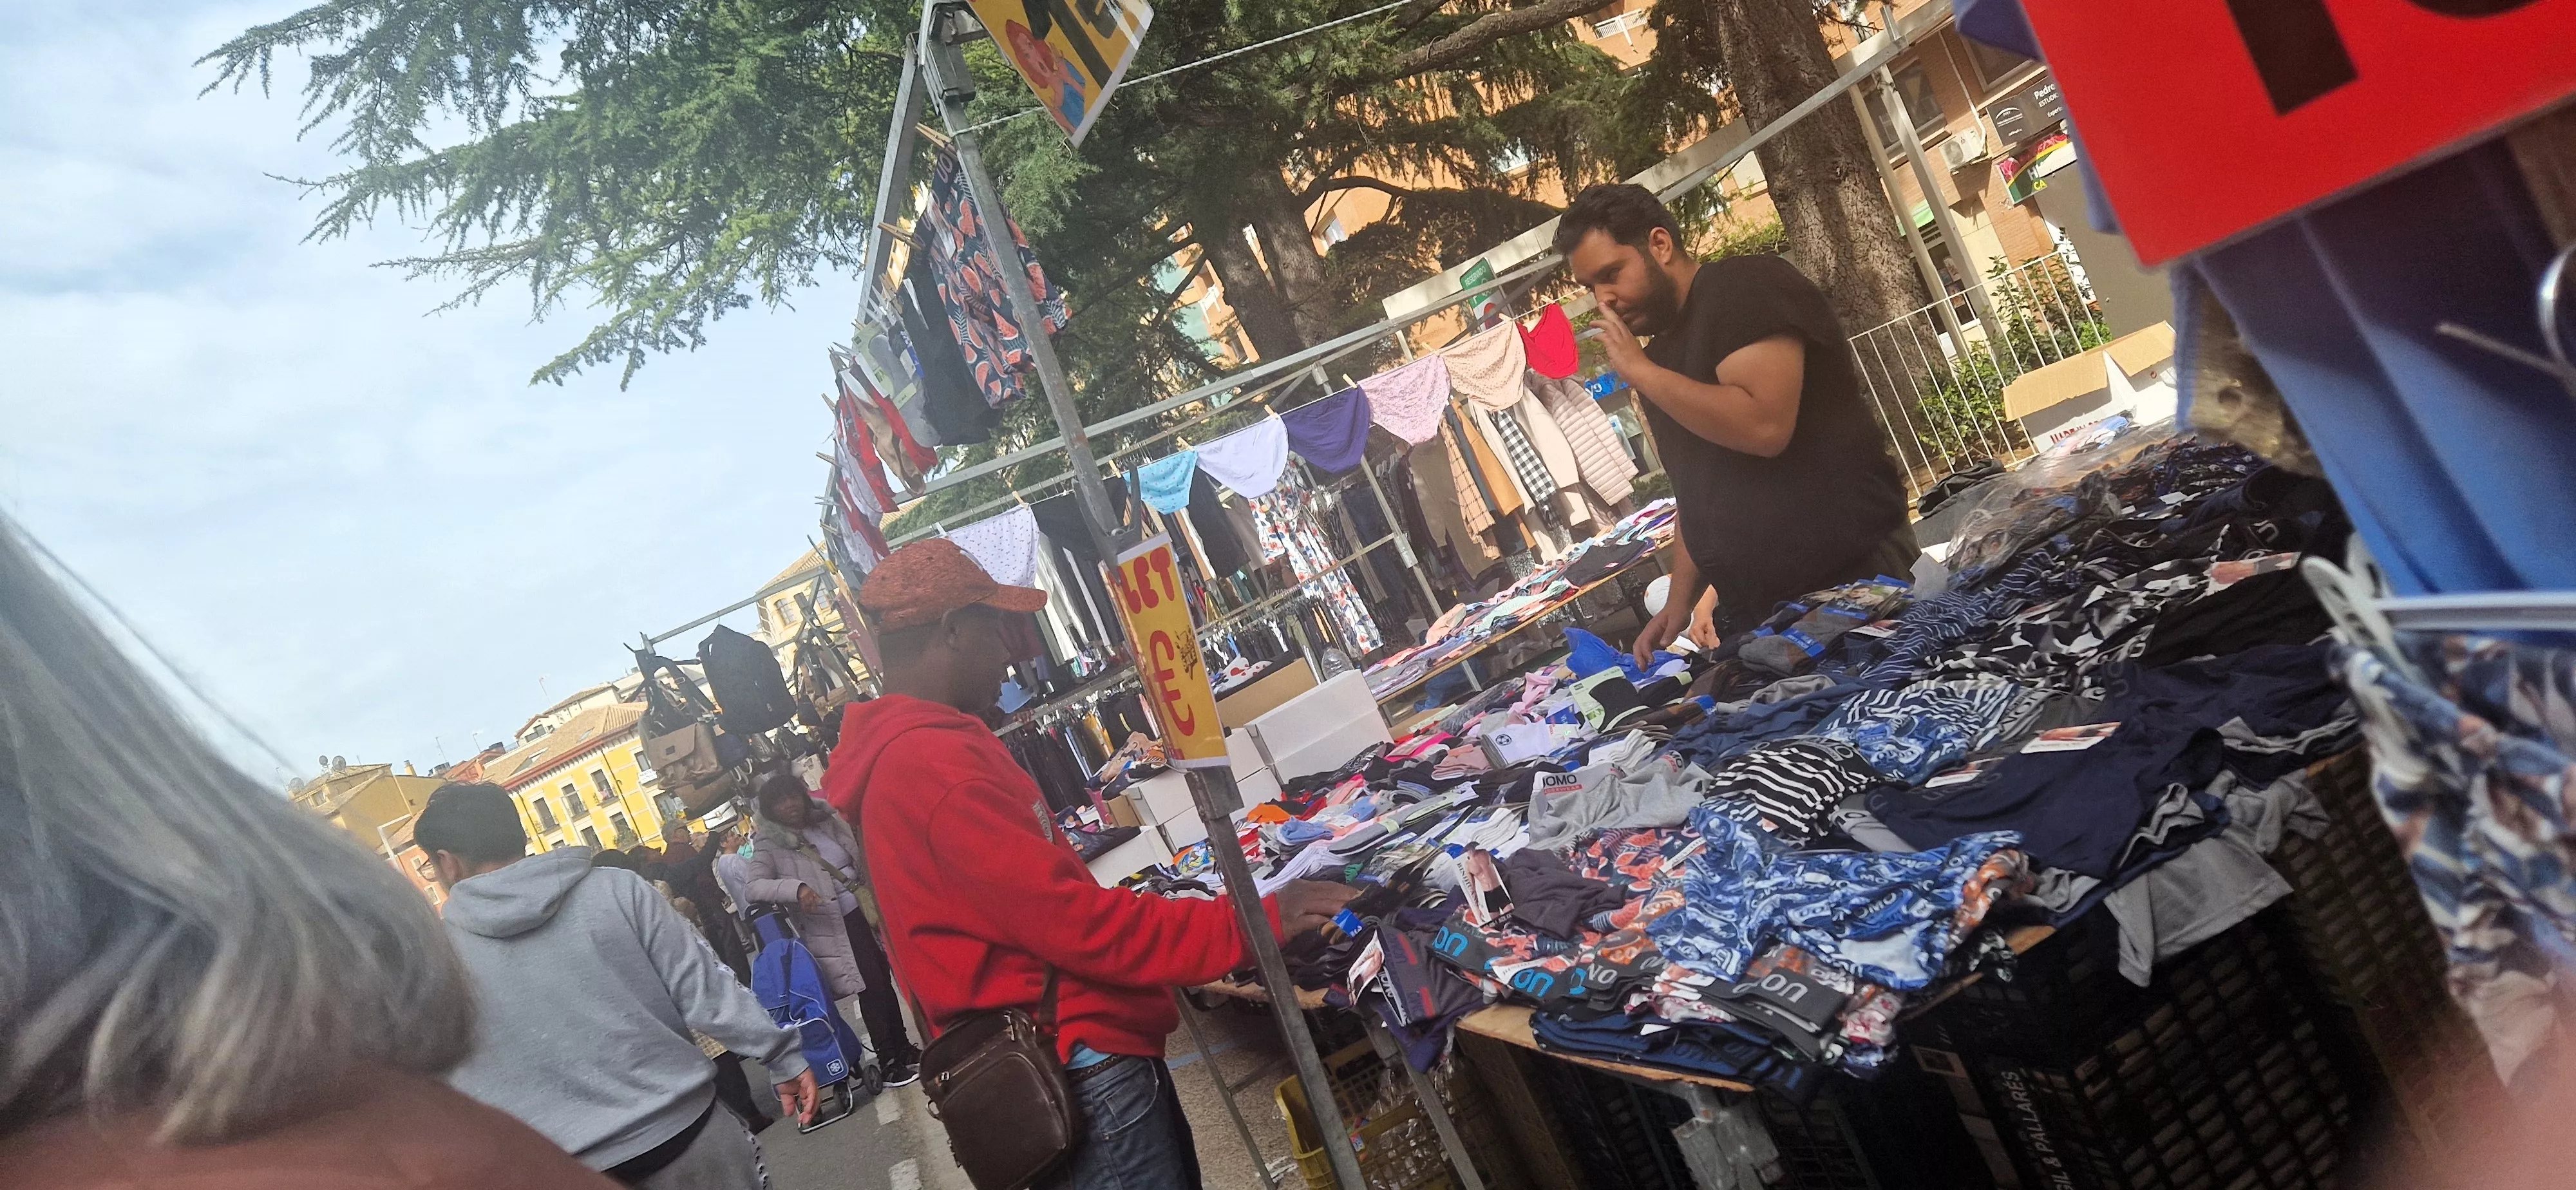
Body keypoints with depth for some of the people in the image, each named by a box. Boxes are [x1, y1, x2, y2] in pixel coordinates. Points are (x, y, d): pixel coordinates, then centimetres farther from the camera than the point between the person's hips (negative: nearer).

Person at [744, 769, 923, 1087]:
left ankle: (903, 1049, 28)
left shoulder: (827, 820, 7)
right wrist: (796, 888, -35)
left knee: (886, 981, 13)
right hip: (835, 927, -5)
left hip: (867, 912, 5)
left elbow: (862, 861, 13)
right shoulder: (771, 845, -7)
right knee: (871, 988, -5)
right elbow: (751, 886, -21)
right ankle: (888, 1062, 9)